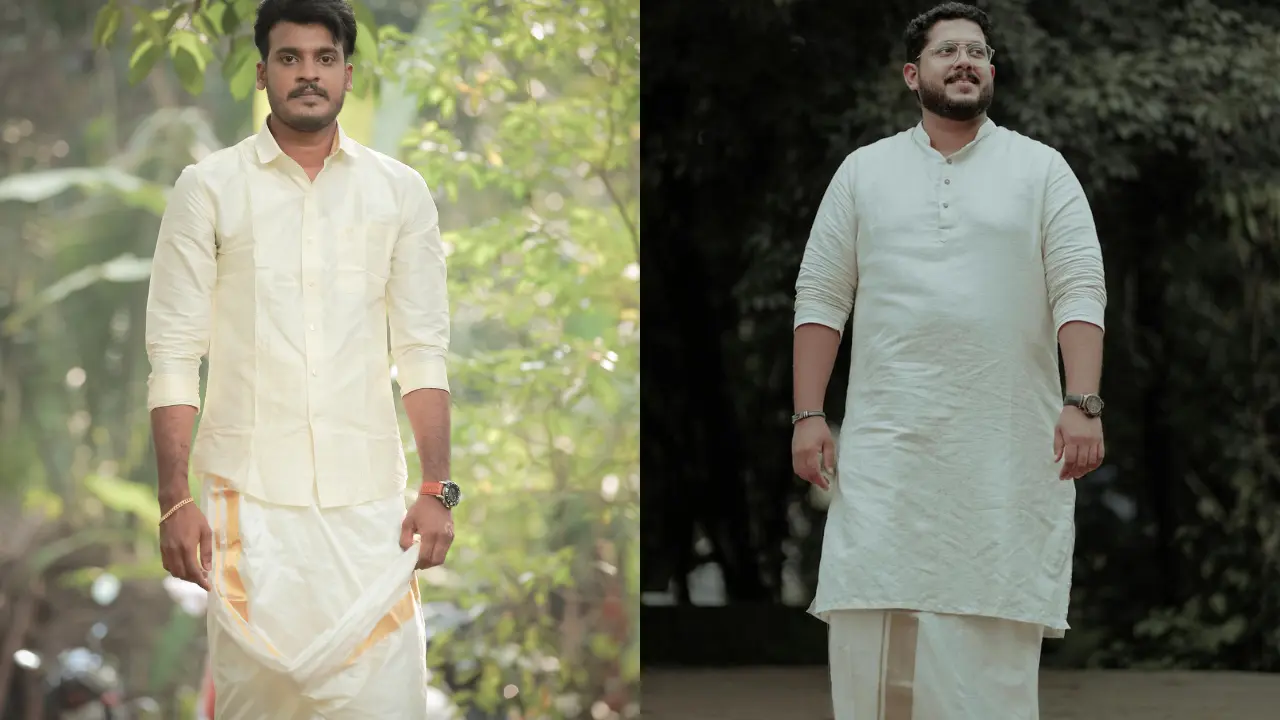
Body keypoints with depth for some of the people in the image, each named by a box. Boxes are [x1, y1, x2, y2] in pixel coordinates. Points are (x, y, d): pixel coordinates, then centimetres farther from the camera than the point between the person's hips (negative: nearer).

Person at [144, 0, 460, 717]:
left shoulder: (401, 192, 9)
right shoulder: (207, 188, 3)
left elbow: (424, 353, 8)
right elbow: (175, 355, 1)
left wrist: (438, 490, -1)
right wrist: (175, 502, -6)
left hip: (369, 498, 1)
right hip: (250, 495, -1)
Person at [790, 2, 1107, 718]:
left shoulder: (1041, 169, 8)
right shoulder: (864, 170, 12)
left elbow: (1081, 293, 0)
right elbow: (821, 298, 9)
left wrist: (1083, 403, -12)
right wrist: (809, 416, 1)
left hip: (1008, 444, -1)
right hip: (887, 438, 1)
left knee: (994, 644, -4)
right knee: (869, 620, -6)